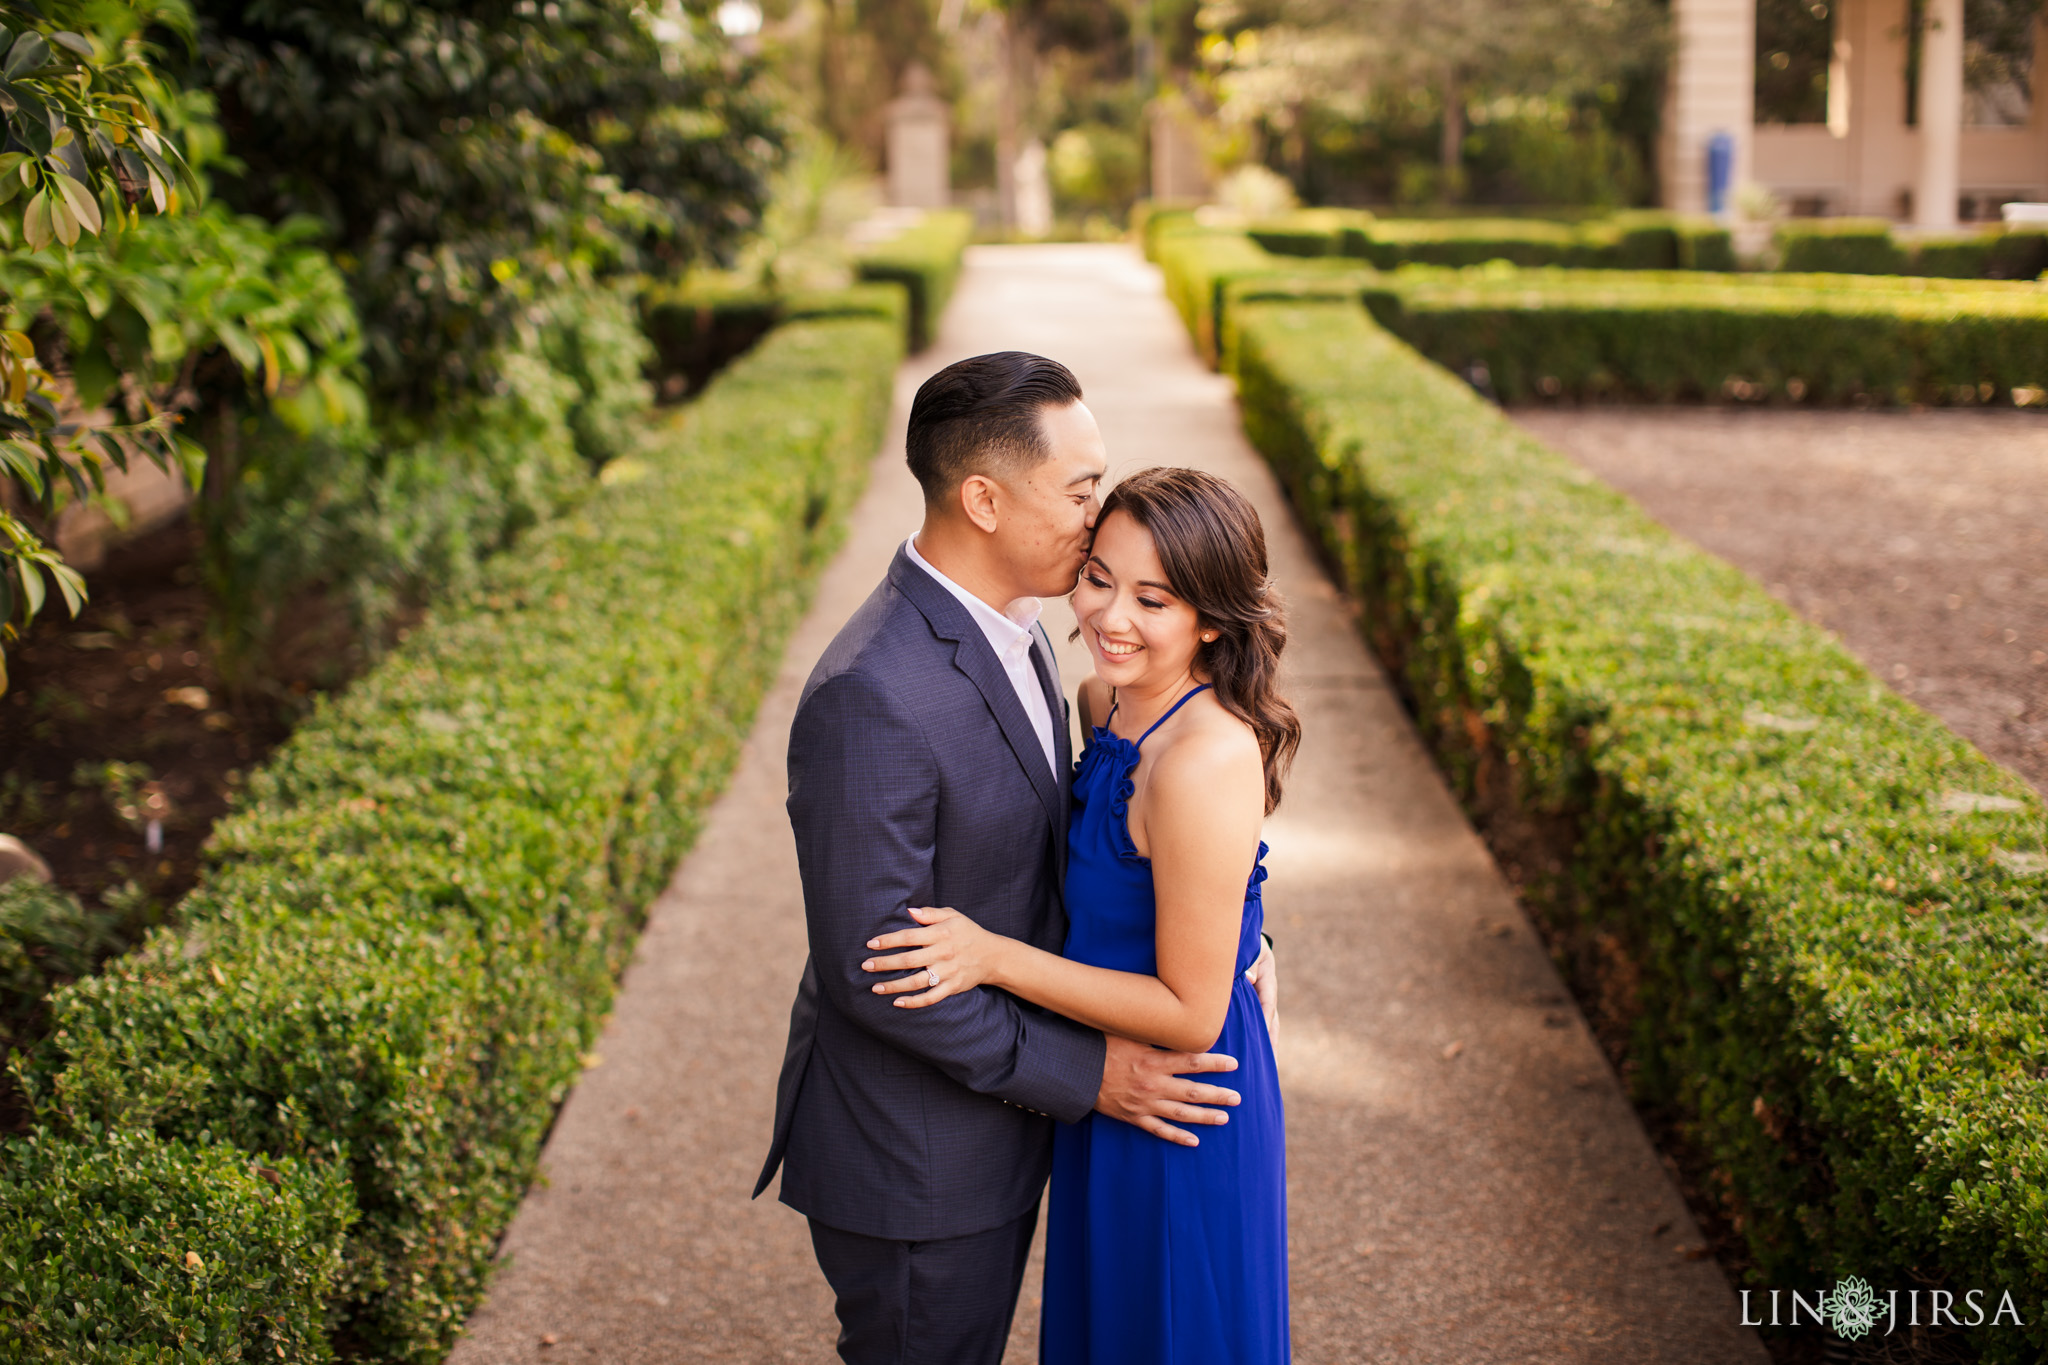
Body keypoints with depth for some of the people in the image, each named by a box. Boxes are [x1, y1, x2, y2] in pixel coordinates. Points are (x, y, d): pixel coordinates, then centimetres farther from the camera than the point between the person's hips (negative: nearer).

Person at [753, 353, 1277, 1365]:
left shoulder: (1006, 626, 0)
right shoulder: (872, 696, -31)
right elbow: (870, 966, -27)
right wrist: (1082, 1073, -20)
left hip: (995, 1108, 9)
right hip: (912, 1152, -9)